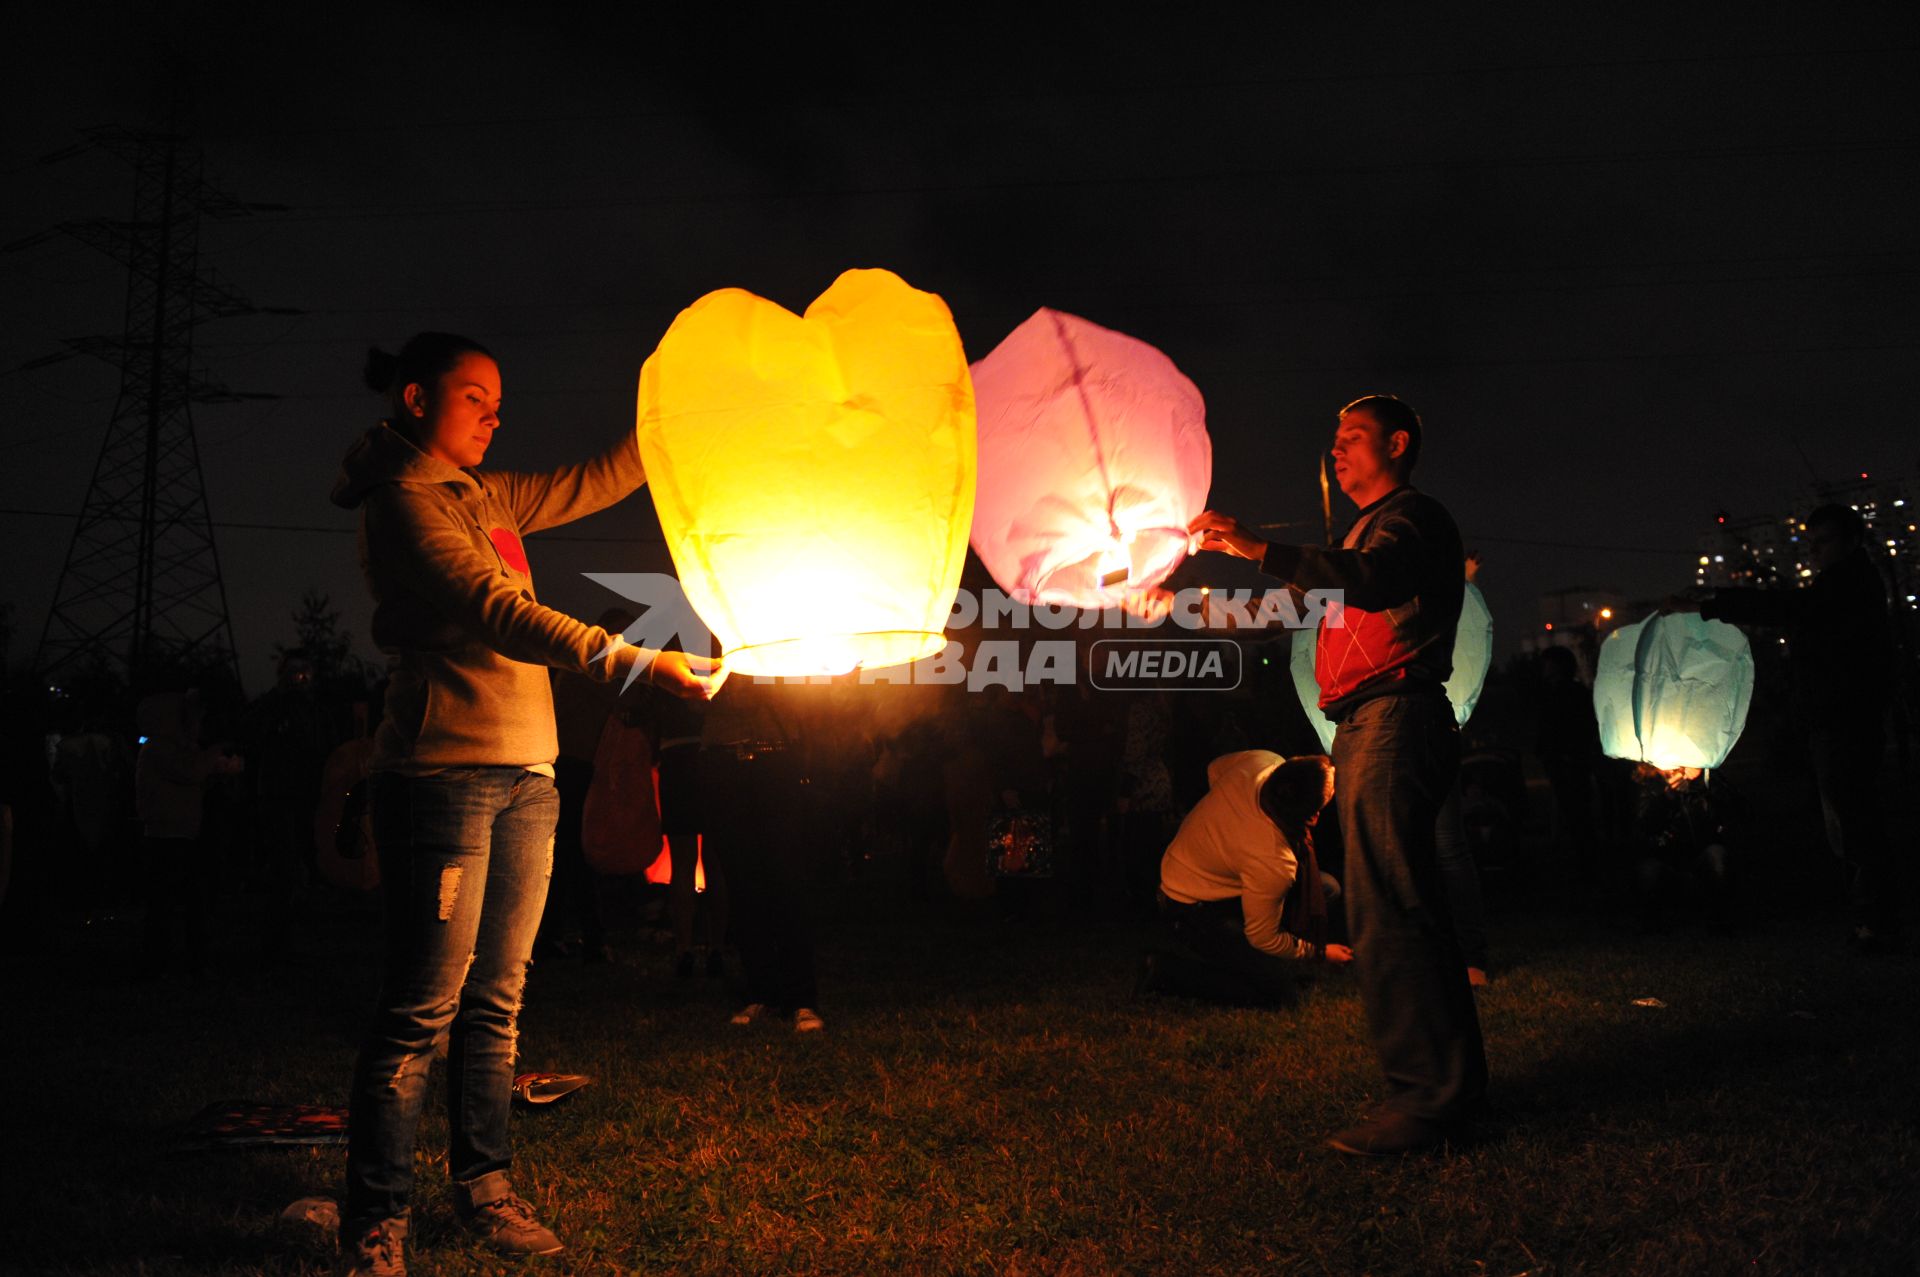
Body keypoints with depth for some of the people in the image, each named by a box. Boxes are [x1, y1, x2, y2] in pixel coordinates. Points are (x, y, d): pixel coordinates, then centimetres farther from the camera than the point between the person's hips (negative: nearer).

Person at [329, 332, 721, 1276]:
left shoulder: (484, 497, 19)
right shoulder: (403, 499, -6)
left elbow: (595, 482, 30)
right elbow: (494, 612, -19)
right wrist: (631, 660, -27)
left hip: (524, 778, 8)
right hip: (444, 772, -8)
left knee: (495, 1001, 10)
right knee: (422, 1010, -6)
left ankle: (483, 1188, 19)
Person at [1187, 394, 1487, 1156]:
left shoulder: (1412, 516, -4)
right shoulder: (1374, 528, 29)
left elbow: (1371, 582, -27)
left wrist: (1258, 549, -29)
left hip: (1393, 722, -11)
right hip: (1369, 729, 11)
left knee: (1386, 915, -14)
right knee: (1408, 912, 12)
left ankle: (1427, 1097, -12)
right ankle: (1453, 1080, 20)